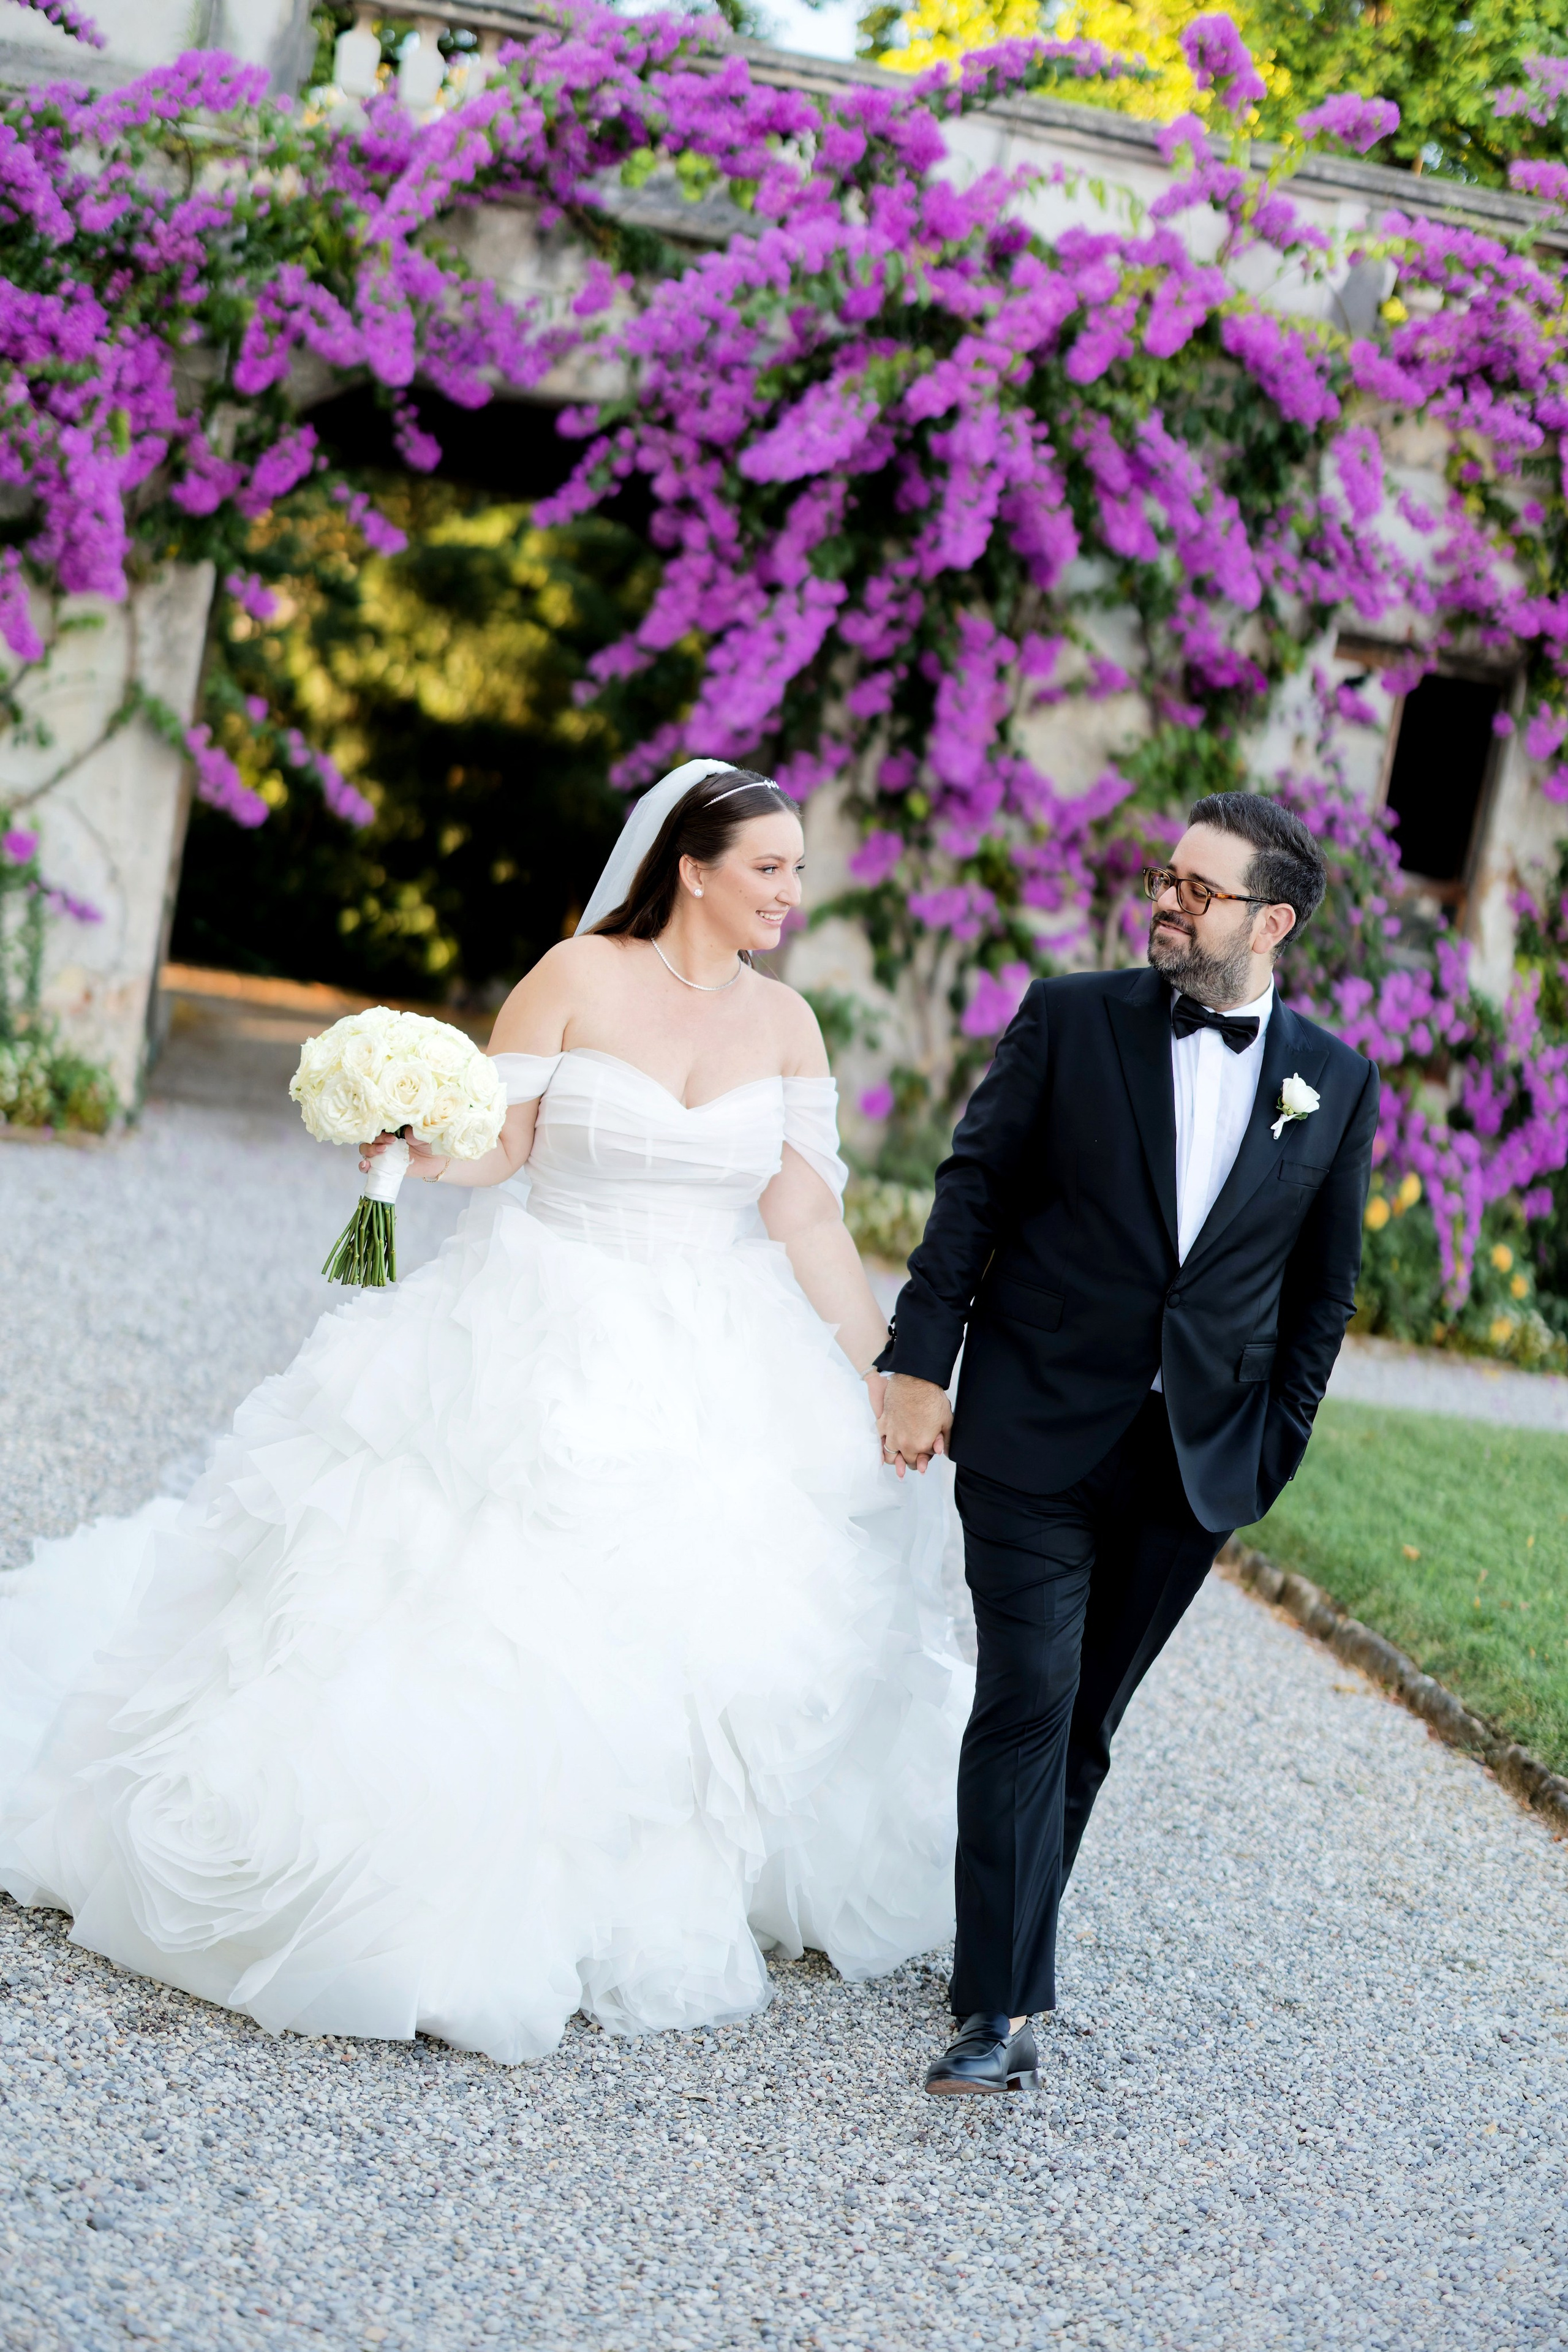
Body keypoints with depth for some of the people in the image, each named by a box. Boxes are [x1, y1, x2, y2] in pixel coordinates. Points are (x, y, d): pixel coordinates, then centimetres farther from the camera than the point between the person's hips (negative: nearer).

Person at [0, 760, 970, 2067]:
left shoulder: (787, 1024, 2)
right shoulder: (578, 978, -8)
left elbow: (807, 1217, 2)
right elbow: (495, 1145, -6)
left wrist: (881, 1373, -1)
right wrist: (411, 1143, -27)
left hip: (711, 1375, 4)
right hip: (538, 1355, -4)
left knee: (698, 1631, 8)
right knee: (470, 1608, -2)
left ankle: (632, 1904, 28)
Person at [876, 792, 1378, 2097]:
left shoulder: (1338, 1083, 4)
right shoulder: (1072, 1019, -1)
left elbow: (1324, 1288, 10)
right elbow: (973, 1193, -1)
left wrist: (1272, 1448, 6)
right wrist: (921, 1365, -8)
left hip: (1197, 1462, 2)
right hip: (1038, 1435, -2)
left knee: (1087, 1721, 12)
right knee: (1027, 1705, -7)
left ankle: (1010, 1936, 28)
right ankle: (1002, 2007, -4)